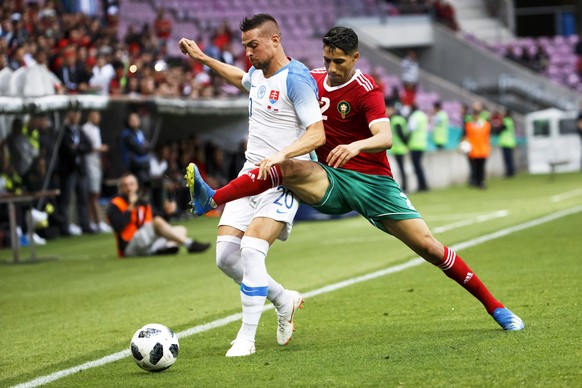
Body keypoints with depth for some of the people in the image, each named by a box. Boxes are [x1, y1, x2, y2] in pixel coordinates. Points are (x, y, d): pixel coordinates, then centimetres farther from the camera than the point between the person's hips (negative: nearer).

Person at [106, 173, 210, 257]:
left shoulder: (143, 202, 20)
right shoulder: (115, 206, 1)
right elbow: (118, 227, -18)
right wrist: (130, 207, -13)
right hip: (130, 246, -8)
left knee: (181, 229, 1)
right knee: (157, 221, -27)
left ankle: (168, 246, -33)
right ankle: (189, 244, -39)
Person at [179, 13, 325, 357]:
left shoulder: (296, 79, -15)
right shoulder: (258, 73, 11)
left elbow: (317, 134, -22)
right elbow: (240, 78, 39)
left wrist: (280, 156, -35)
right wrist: (203, 58, 36)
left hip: (283, 180, -8)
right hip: (250, 175, 8)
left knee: (252, 249, -25)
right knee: (226, 255, -2)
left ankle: (247, 338, -17)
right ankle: (285, 300, 20)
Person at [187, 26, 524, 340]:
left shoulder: (365, 90, -12)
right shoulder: (313, 81, 5)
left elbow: (385, 138, -28)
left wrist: (356, 146, -48)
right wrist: (279, 151, 4)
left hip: (373, 181, -3)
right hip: (330, 179, 3)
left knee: (428, 246, -9)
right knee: (286, 168, -28)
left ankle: (495, 308, 2)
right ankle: (210, 200, -38)